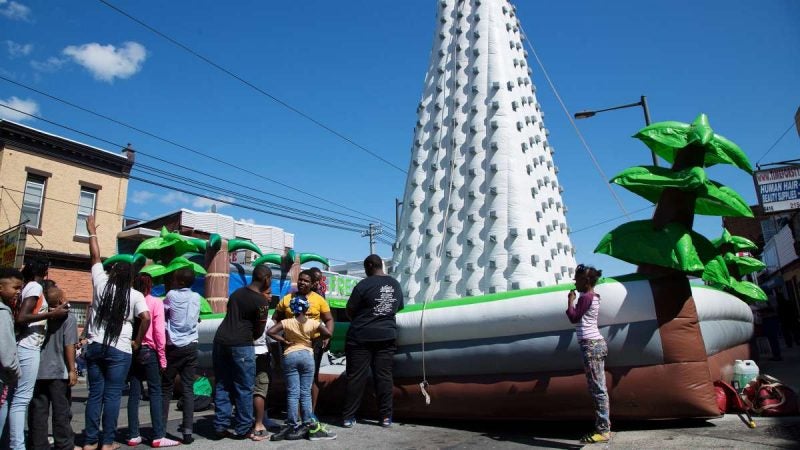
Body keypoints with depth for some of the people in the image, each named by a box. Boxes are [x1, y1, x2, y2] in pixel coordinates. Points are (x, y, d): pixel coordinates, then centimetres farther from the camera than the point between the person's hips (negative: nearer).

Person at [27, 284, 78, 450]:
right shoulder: (68, 318, -10)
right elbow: (69, 346, -13)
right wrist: (72, 370, -8)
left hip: (37, 372, 4)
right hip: (58, 373, -4)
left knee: (38, 411, 10)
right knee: (61, 411, 5)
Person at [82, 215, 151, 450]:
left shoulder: (101, 283, 3)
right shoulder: (135, 295, -3)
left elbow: (95, 257, 15)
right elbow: (146, 318, -15)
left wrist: (92, 232, 27)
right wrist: (137, 342, -2)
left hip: (94, 346, 3)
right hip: (119, 350, -3)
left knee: (95, 394, 9)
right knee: (112, 396, 2)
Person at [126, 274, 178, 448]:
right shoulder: (155, 303, -6)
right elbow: (159, 332, -9)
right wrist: (162, 357, -4)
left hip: (132, 351, 4)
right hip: (148, 351, -4)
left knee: (134, 393, 10)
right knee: (155, 393, 0)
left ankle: (133, 435, 13)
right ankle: (158, 437, -1)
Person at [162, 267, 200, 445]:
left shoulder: (171, 295, -4)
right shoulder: (196, 297, 7)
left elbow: (162, 313, 8)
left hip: (174, 347, -2)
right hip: (191, 347, 3)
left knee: (166, 388, 8)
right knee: (188, 388, 1)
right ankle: (187, 431, -2)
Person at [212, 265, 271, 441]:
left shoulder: (237, 293, 14)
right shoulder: (261, 301, -8)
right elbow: (259, 330, -3)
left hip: (220, 341, 7)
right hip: (241, 346, -7)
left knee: (222, 386, 12)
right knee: (244, 389, 2)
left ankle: (220, 427, 15)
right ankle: (243, 430, 9)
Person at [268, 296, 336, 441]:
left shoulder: (286, 322, -3)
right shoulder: (313, 323, -3)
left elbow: (270, 332, -11)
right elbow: (328, 334, -9)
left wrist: (284, 341, -3)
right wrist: (315, 339, 8)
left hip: (289, 356, 0)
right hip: (307, 355, 0)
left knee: (292, 393, 3)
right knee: (305, 393, 7)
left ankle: (293, 427, 3)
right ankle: (308, 425, 8)